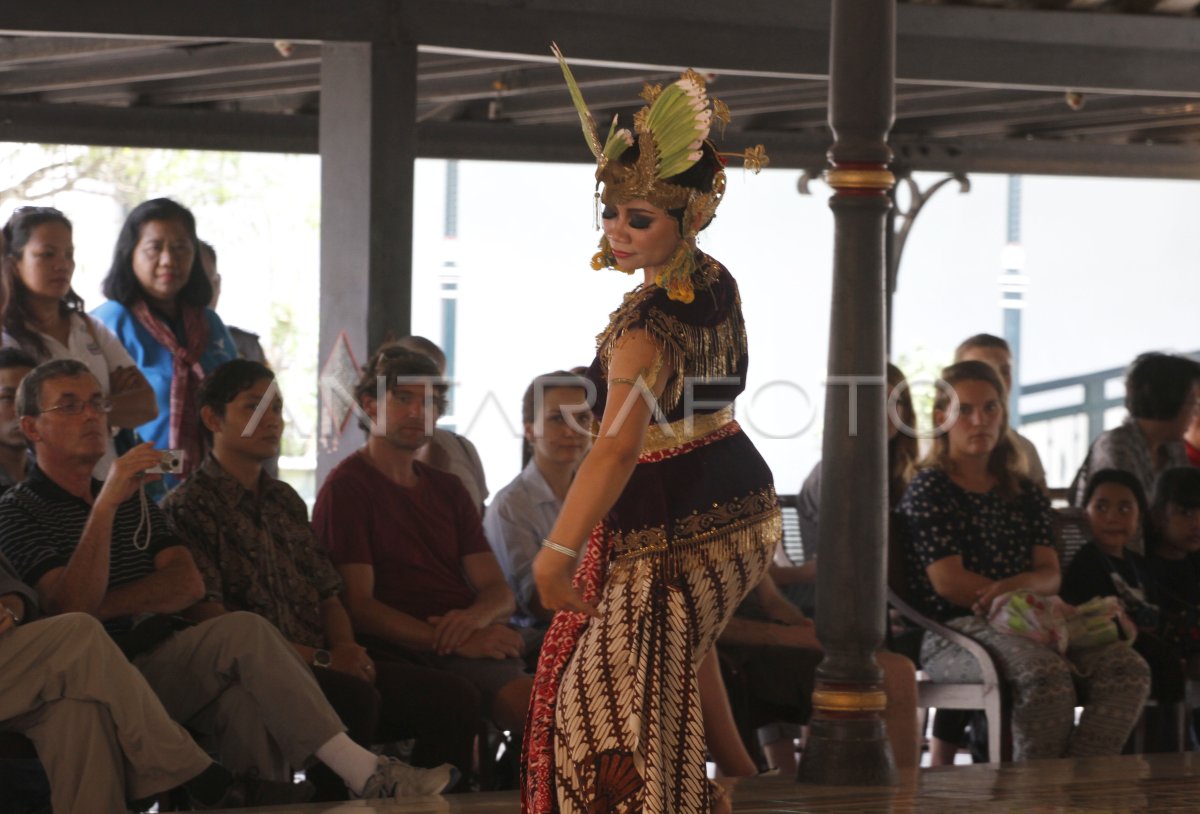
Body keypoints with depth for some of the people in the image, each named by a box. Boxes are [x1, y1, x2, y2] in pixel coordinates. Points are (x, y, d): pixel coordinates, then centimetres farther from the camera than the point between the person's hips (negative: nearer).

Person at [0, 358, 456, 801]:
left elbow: (189, 586, 9)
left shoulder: (135, 501, 26)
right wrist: (106, 505, -19)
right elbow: (72, 608, -12)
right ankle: (365, 774, -31)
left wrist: (105, 606, -7)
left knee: (246, 700, -28)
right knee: (242, 632, -26)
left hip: (168, 664, 6)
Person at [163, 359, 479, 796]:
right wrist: (320, 659, -14)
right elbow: (208, 618, -12)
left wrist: (347, 652, -2)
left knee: (454, 697, -12)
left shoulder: (285, 501, 23)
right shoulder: (189, 508, -2)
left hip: (326, 665, 8)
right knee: (356, 699, -36)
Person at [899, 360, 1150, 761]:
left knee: (1127, 670, -21)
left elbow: (1050, 574, 9)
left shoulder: (1026, 494, 22)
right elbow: (949, 582, -7)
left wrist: (1014, 586, -15)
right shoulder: (928, 490, 4)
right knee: (1048, 674, -37)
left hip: (1027, 628, 6)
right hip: (954, 632, -6)